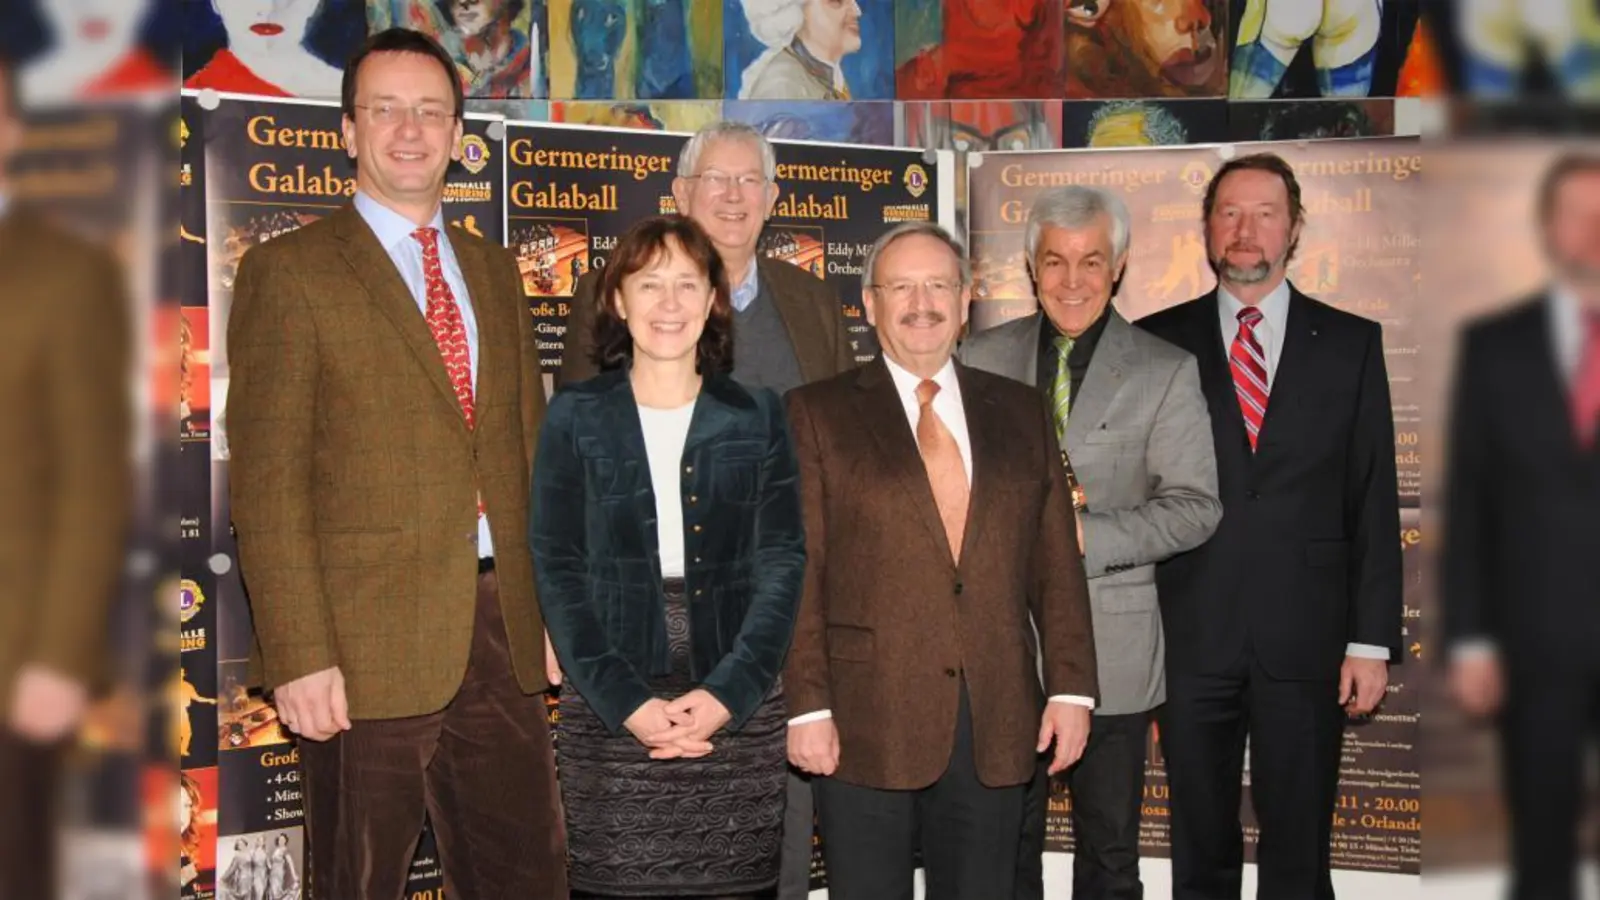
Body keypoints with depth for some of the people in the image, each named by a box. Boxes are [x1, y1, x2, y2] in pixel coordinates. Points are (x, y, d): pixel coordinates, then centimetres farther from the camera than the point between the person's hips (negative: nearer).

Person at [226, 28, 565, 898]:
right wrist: (300, 657, -16)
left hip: (500, 626, 5)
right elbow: (268, 484, -9)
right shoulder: (288, 272, -4)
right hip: (369, 644, -5)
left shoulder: (494, 270, 15)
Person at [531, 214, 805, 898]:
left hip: (739, 709, 1)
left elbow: (782, 560, 2)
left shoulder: (757, 416, 8)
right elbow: (557, 567, 0)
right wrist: (623, 700, -12)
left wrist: (729, 691, -11)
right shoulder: (575, 417, 5)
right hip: (610, 713, -1)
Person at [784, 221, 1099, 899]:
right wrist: (807, 706, -9)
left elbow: (1056, 564, 10)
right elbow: (797, 570, -3)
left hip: (996, 727, 3)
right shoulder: (817, 414, 3)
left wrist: (1071, 687, 2)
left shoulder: (1020, 412, 12)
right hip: (866, 724, -3)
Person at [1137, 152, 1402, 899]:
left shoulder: (1350, 343, 5)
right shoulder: (1159, 341, 5)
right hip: (1191, 637, 0)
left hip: (1305, 639, 0)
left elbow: (1374, 501, 3)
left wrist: (1372, 640, -2)